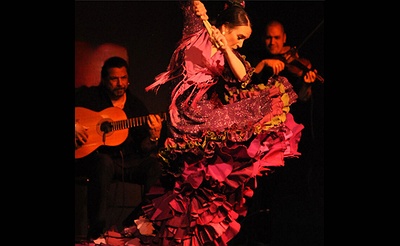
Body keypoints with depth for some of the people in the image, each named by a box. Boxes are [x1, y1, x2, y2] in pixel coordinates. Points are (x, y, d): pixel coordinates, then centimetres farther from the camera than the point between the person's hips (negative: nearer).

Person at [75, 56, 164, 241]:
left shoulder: (136, 106, 11)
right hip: (90, 156, -3)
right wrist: (75, 127, -19)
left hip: (127, 161, 3)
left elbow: (143, 149, 7)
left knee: (155, 165, -25)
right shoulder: (87, 96, 2)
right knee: (104, 163, -39)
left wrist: (154, 137, -15)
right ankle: (96, 231, -34)